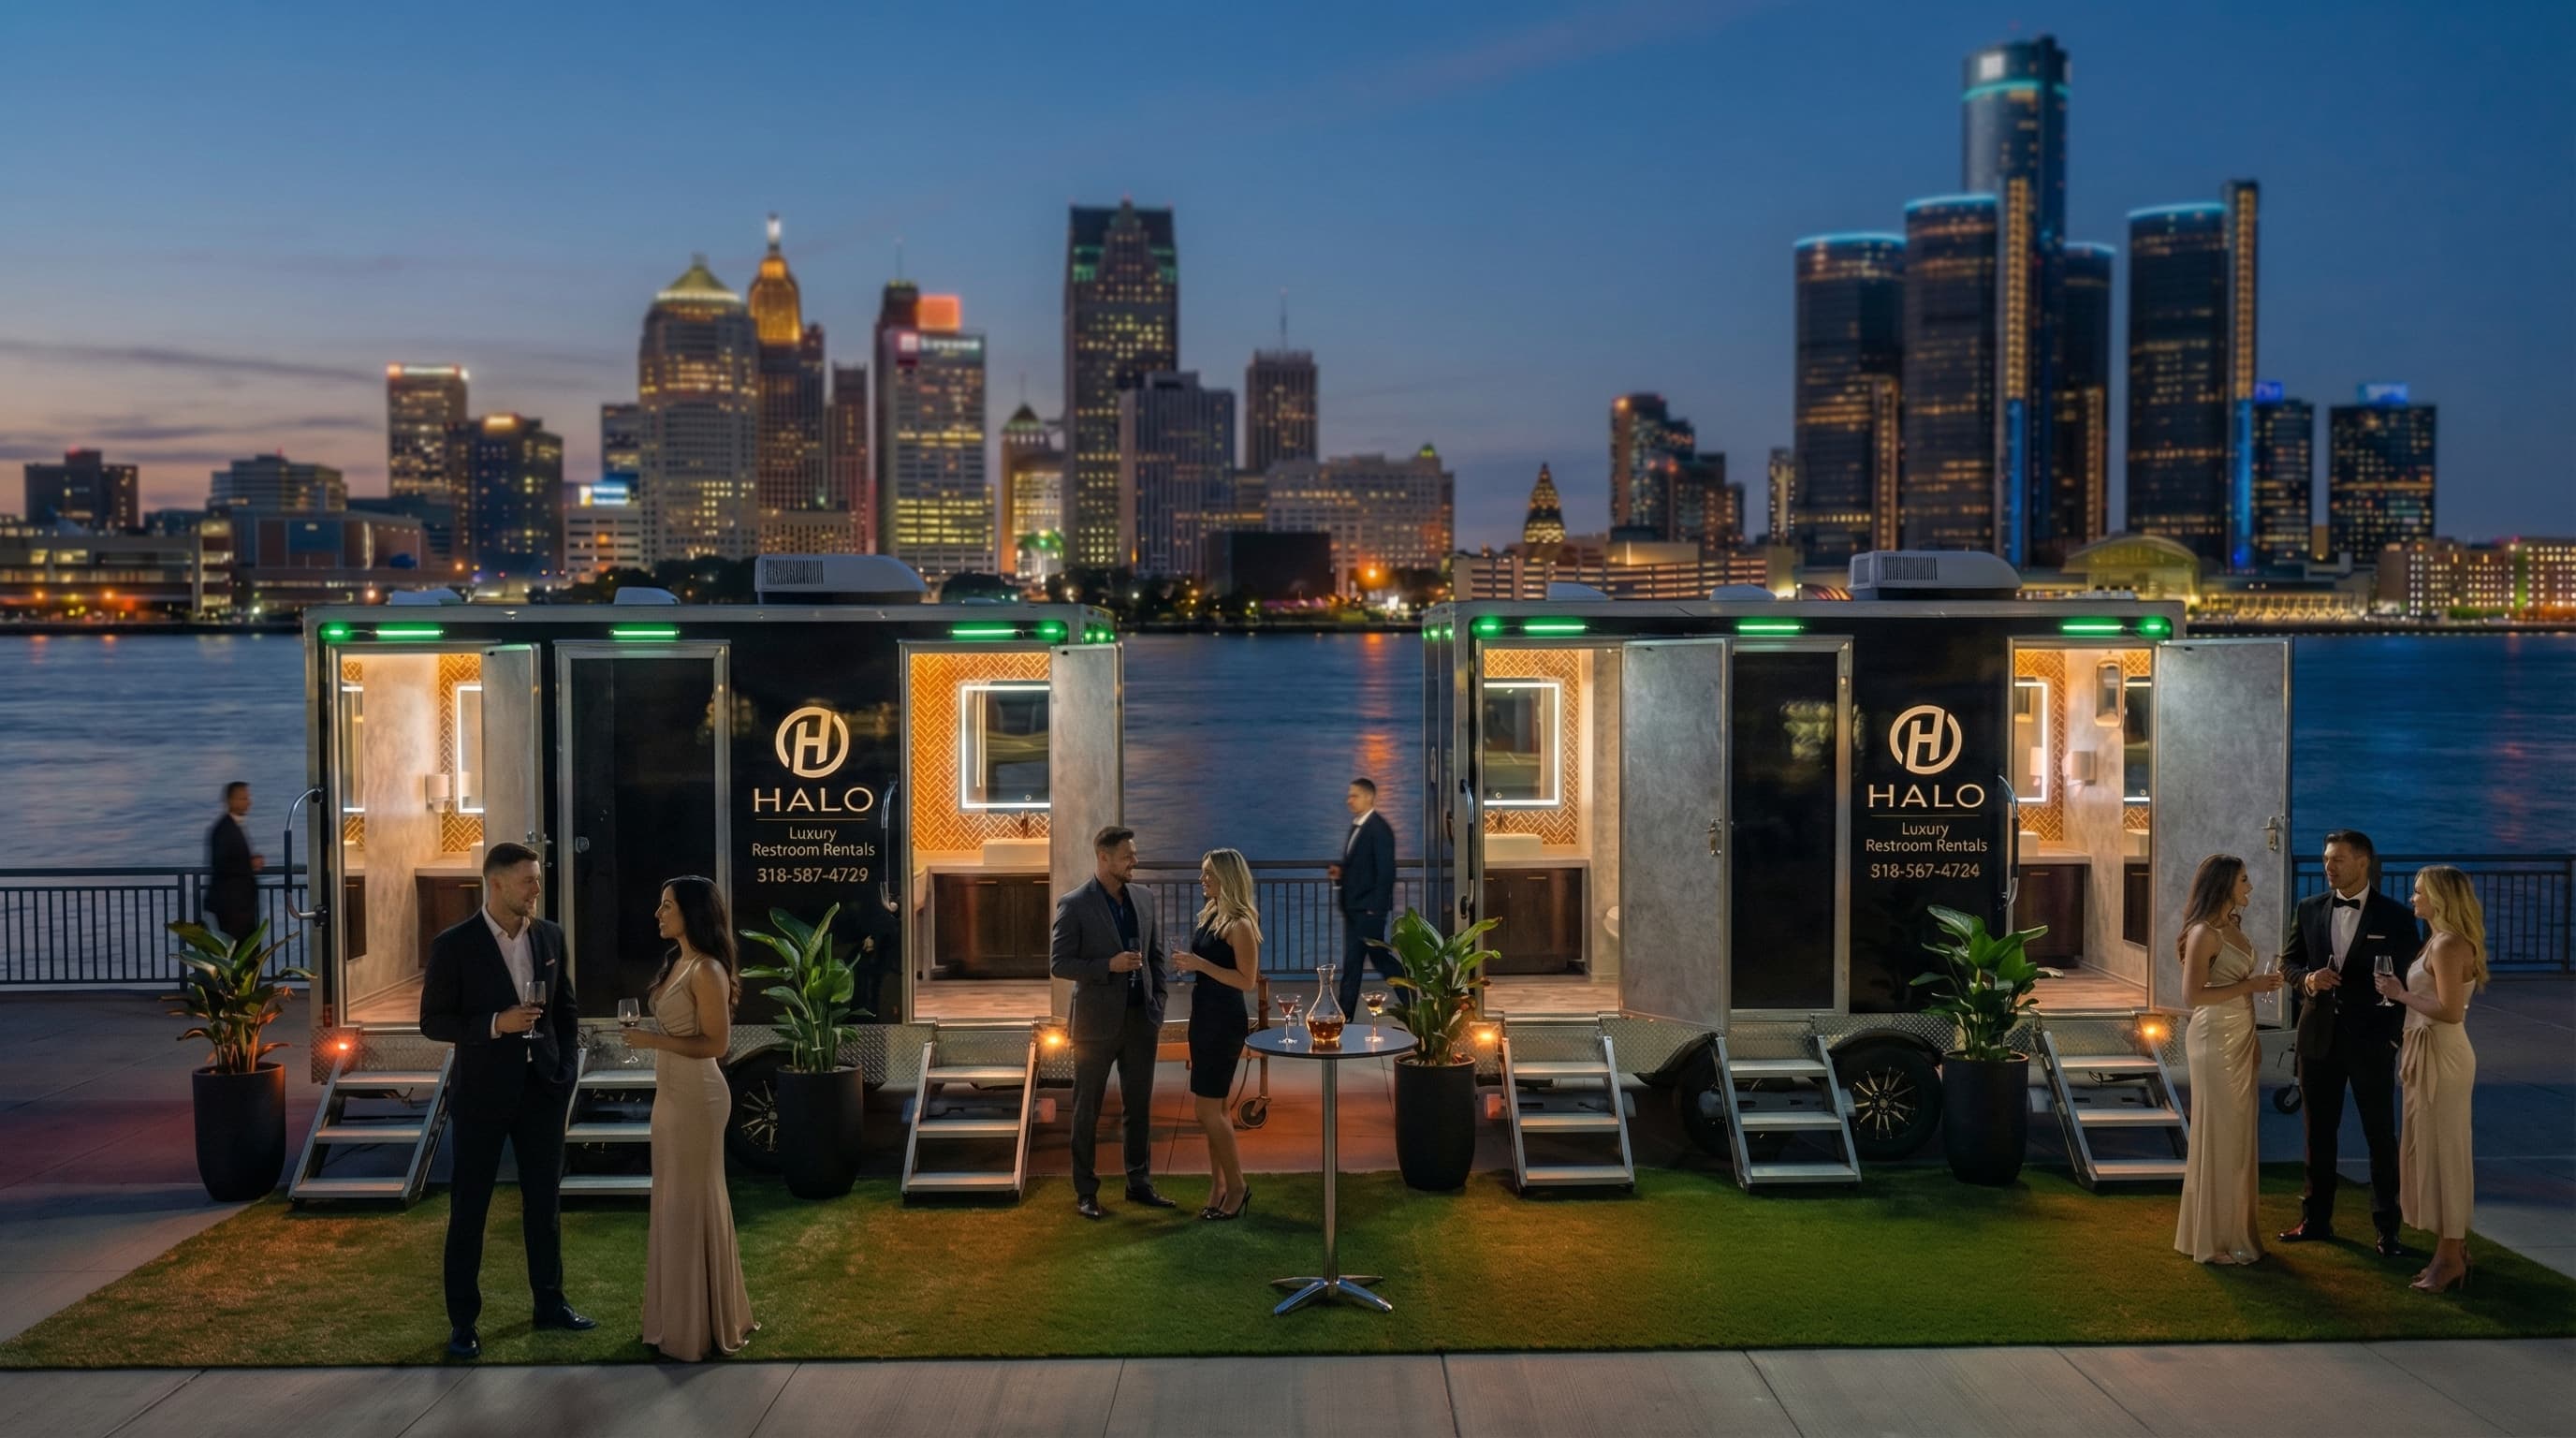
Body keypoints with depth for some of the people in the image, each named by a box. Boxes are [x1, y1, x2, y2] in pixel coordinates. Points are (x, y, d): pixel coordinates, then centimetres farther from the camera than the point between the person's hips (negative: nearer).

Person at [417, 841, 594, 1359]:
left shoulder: (550, 936, 3)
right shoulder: (453, 946, -11)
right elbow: (433, 1022, -10)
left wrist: (567, 1067, 5)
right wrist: (495, 1025, -22)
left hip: (542, 1088, 4)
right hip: (483, 1093, -4)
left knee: (545, 1201, 13)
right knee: (469, 1208, 4)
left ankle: (549, 1303, 27)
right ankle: (462, 1321, 14)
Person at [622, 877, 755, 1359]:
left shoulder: (707, 970, -18)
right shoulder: (677, 962, 10)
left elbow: (716, 1043, -20)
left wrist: (653, 1040, -21)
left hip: (695, 1097, -9)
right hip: (671, 1094, 9)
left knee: (693, 1201, 1)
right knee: (675, 1201, 16)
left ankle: (703, 1324, 12)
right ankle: (684, 1315, 28)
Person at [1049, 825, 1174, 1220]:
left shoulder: (1142, 900, 6)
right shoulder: (1074, 906, -10)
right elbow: (1058, 963, -11)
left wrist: (1159, 1003, 5)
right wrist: (1109, 965, -21)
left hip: (1141, 1019, 5)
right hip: (1097, 1022, -5)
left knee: (1139, 1107, 12)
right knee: (1087, 1110, 6)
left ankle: (1140, 1184, 23)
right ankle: (1085, 1191, 15)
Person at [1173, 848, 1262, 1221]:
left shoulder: (1239, 924, -16)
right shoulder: (1210, 915, 10)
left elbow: (1247, 980, -19)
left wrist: (1201, 964, -22)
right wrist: (1188, 965, 6)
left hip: (1224, 1021, -9)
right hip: (1203, 1015, 9)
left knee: (1208, 1109, -5)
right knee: (1210, 1109, 13)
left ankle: (1237, 1186, 8)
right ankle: (1220, 1186, 21)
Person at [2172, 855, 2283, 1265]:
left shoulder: (2231, 926, 11)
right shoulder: (2204, 932, -16)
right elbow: (2194, 995, -21)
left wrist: (2252, 1039, 16)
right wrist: (2249, 986, -19)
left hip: (2240, 1039, 9)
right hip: (2215, 1040, -9)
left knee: (2238, 1135, 14)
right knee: (2217, 1136, -2)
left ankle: (2235, 1230, 24)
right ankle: (2212, 1239, 7)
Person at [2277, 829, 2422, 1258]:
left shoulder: (2394, 916, -5)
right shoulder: (2309, 909, 4)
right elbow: (2288, 962, 9)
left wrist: (2395, 1032, -8)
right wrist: (2307, 978, -13)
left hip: (2370, 1040, -3)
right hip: (2319, 1035, 3)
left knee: (2381, 1135, 4)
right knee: (2318, 1133, 11)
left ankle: (2387, 1229, 12)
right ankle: (2316, 1219, 22)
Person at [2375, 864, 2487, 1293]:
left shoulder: (2449, 944, -19)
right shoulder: (2441, 941, 12)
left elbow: (2450, 1012, -25)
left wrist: (2401, 995, -16)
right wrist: (2403, 991, 6)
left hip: (2442, 1056, -10)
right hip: (2430, 1052, 10)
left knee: (2442, 1150, -2)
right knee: (2434, 1149, 15)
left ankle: (2450, 1256, 6)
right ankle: (2452, 1250, 23)